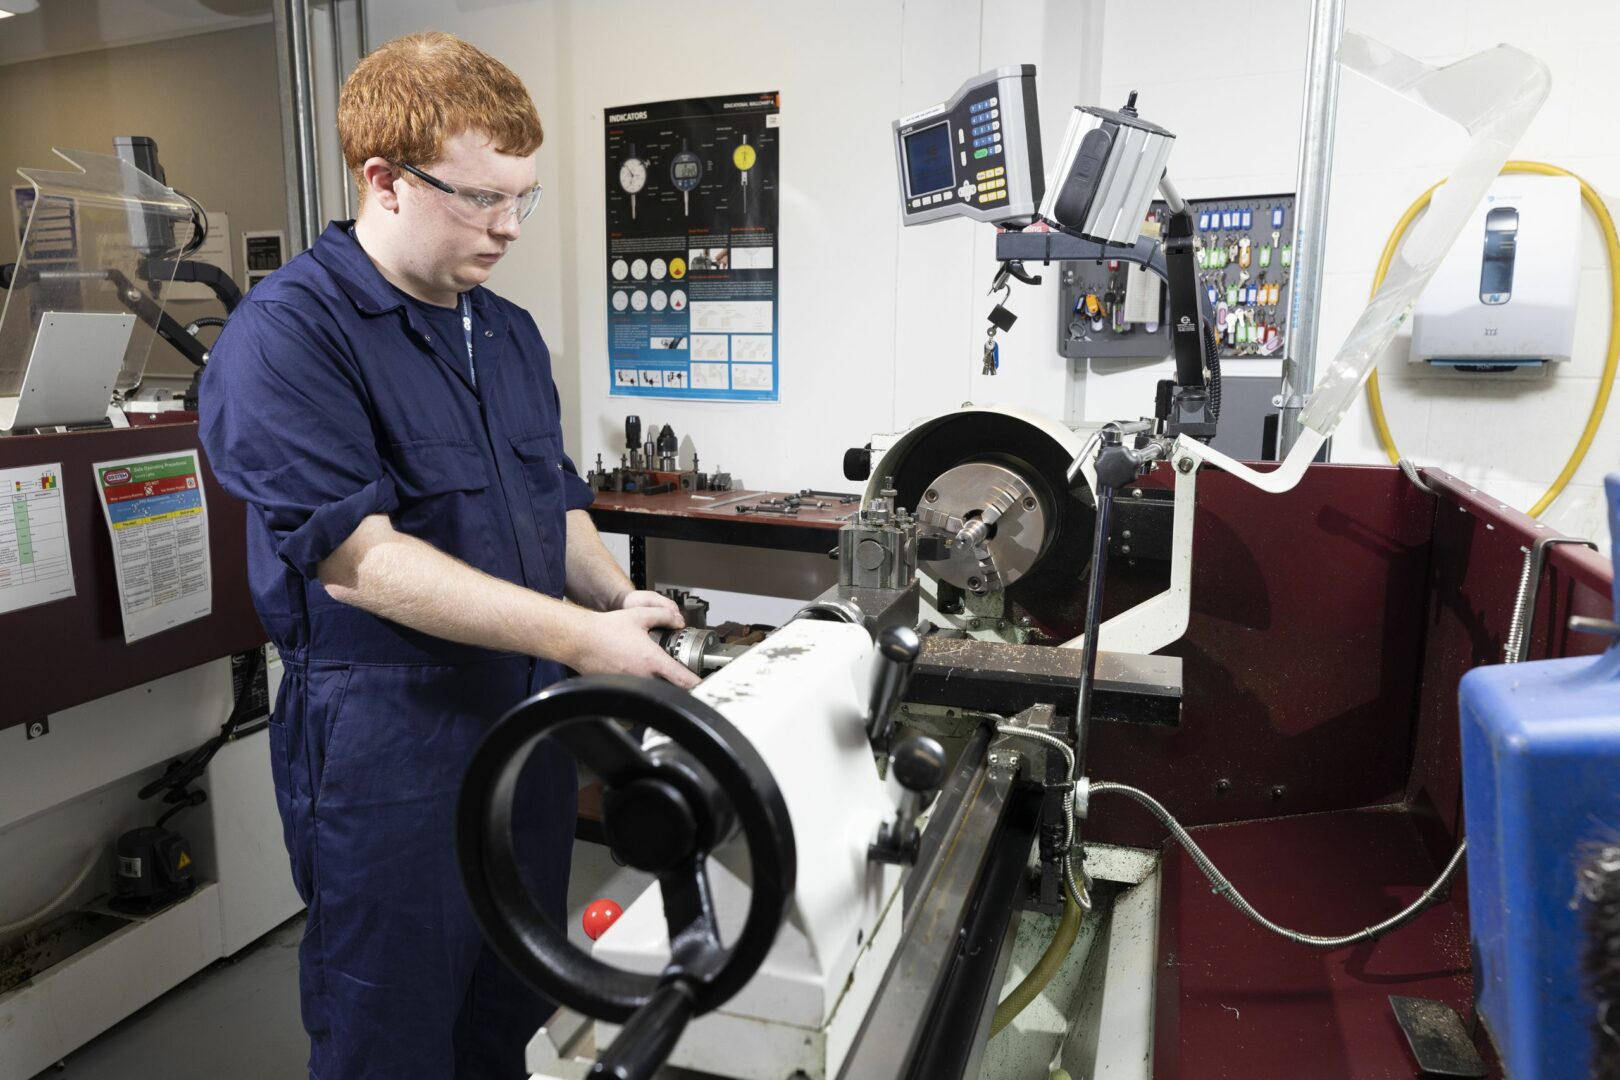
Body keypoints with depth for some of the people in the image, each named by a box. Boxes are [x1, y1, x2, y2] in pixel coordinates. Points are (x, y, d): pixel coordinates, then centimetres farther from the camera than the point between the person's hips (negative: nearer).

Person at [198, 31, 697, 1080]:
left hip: (531, 728, 7)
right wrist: (580, 638, -25)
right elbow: (359, 559, -22)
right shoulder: (286, 333, -15)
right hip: (390, 750, -7)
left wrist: (621, 601, -5)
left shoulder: (510, 331, 10)